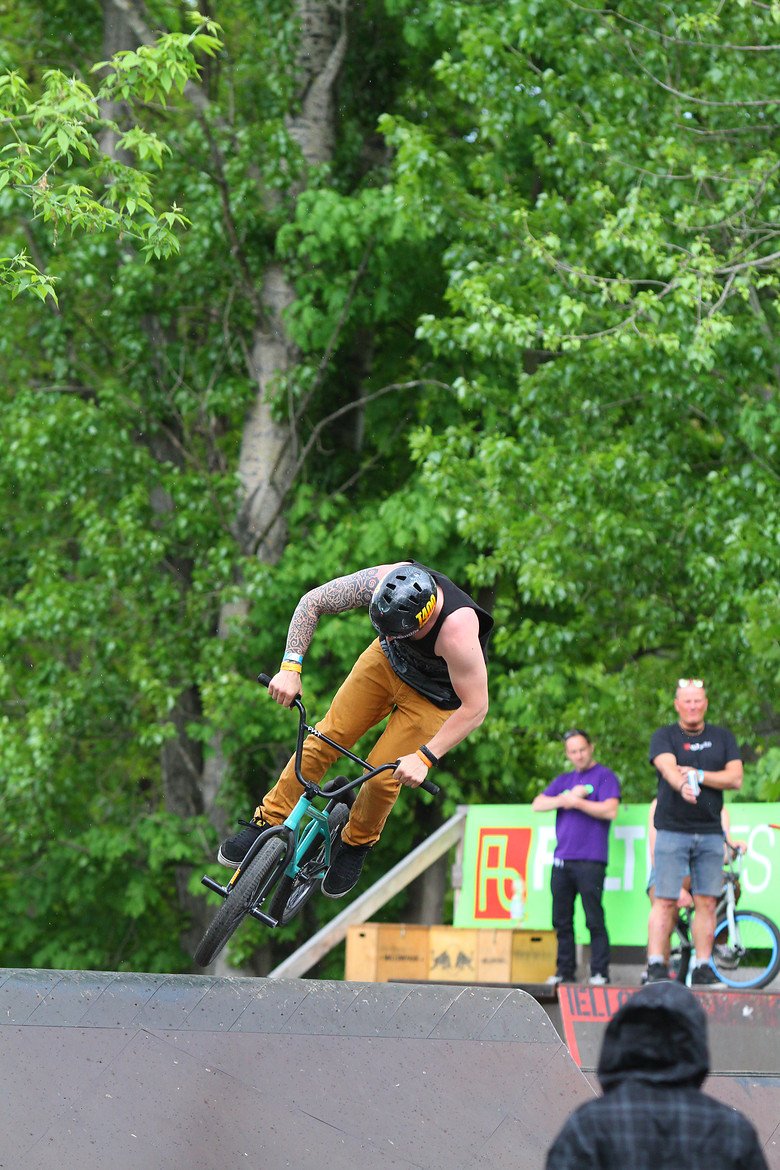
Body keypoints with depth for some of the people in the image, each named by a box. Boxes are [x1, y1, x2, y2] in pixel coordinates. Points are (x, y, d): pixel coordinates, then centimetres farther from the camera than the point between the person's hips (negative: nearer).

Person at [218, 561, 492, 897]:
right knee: (326, 737, -4)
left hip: (434, 695, -4)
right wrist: (290, 666, -27)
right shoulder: (381, 581, -32)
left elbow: (475, 707, -32)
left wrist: (424, 757, -34)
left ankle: (357, 845, 21)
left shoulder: (457, 632, -42)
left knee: (382, 776, -8)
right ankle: (268, 822, 9)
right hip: (388, 662, 4)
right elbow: (312, 602, -18)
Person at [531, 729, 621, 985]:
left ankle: (600, 972, -8)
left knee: (594, 919, -9)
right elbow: (537, 805, 11)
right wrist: (565, 798, -4)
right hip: (561, 859, 6)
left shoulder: (604, 776, 3)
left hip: (590, 861, -6)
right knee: (562, 920, 5)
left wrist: (577, 802, -10)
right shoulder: (563, 780, 21)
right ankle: (565, 971, 10)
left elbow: (610, 810, -10)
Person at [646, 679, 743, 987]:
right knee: (665, 901, -8)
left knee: (707, 901, 1)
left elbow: (735, 778, 1)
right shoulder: (664, 736, 3)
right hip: (672, 831, -3)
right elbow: (668, 767, -18)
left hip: (710, 833, 3)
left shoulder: (722, 738, 12)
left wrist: (698, 775, -12)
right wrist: (683, 786, -40)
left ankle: (702, 968, 5)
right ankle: (656, 966, -7)